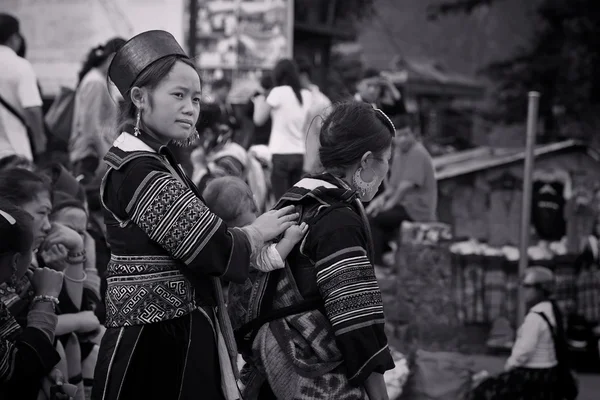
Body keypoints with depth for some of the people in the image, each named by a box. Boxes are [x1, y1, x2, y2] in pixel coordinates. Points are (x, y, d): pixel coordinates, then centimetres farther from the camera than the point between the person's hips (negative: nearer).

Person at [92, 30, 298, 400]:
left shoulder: (156, 160, 13)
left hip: (179, 333, 10)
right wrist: (259, 232, -2)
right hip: (156, 342, -10)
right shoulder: (138, 171, -19)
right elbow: (213, 250, -20)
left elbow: (195, 242, 10)